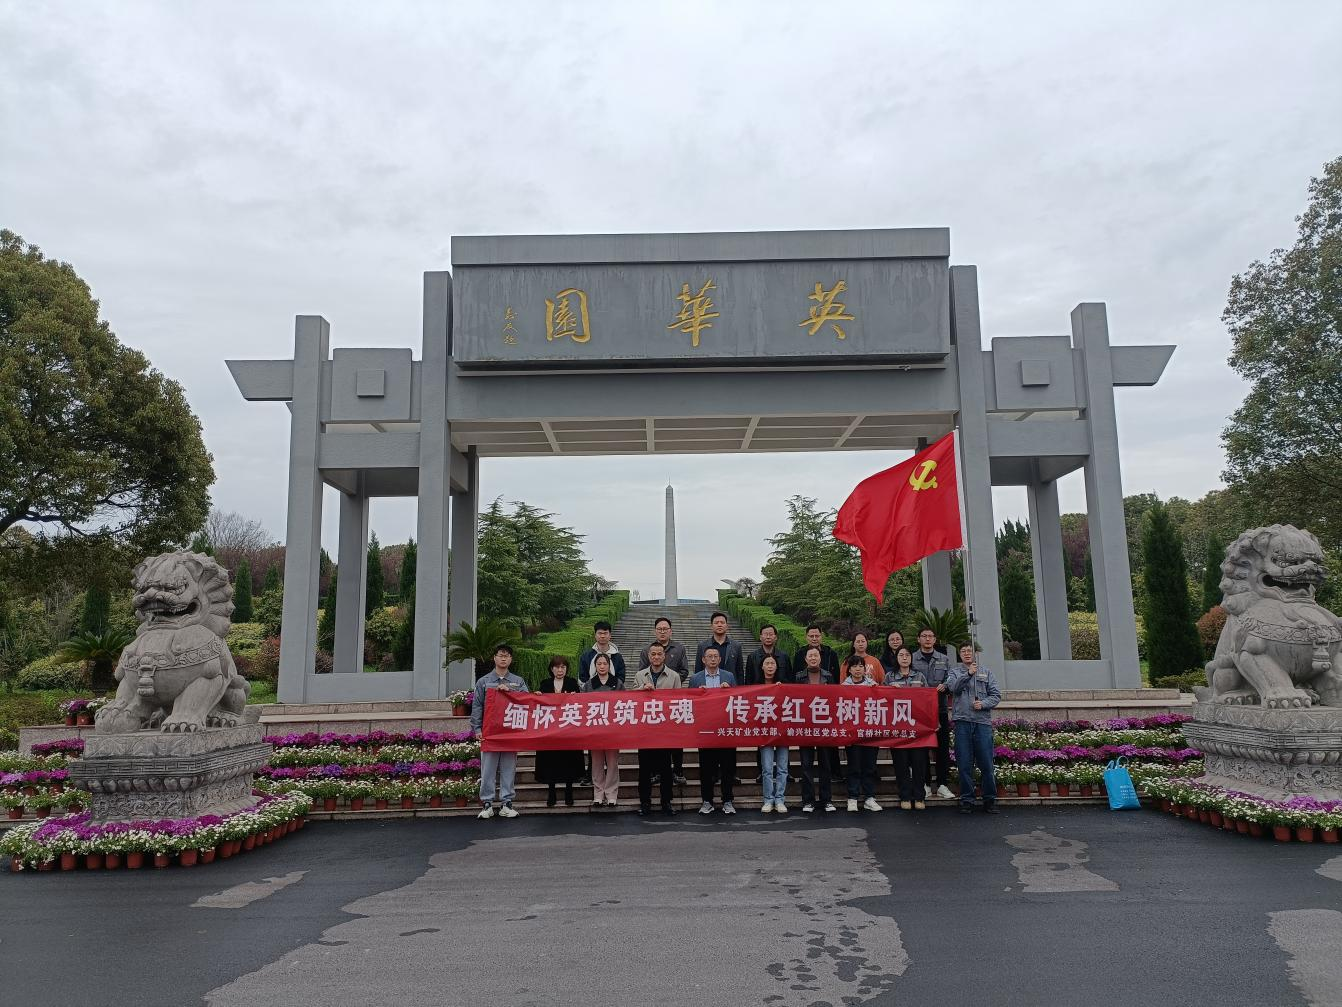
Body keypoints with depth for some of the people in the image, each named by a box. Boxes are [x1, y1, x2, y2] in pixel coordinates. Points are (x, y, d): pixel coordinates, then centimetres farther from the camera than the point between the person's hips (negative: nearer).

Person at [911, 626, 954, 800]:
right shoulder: (911, 659, 3)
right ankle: (925, 784, 12)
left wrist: (945, 686, -10)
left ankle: (942, 785, 9)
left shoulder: (943, 660, 11)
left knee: (943, 747, 2)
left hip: (940, 709, 2)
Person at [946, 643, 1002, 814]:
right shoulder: (955, 671, 14)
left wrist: (983, 704, -8)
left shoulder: (986, 673, 16)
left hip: (983, 722, 1)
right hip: (962, 722, 0)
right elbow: (952, 687, -7)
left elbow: (996, 695, 8)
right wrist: (968, 674, -16)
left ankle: (990, 799, 10)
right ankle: (966, 800, 9)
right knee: (964, 764, 1)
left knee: (986, 763, -1)